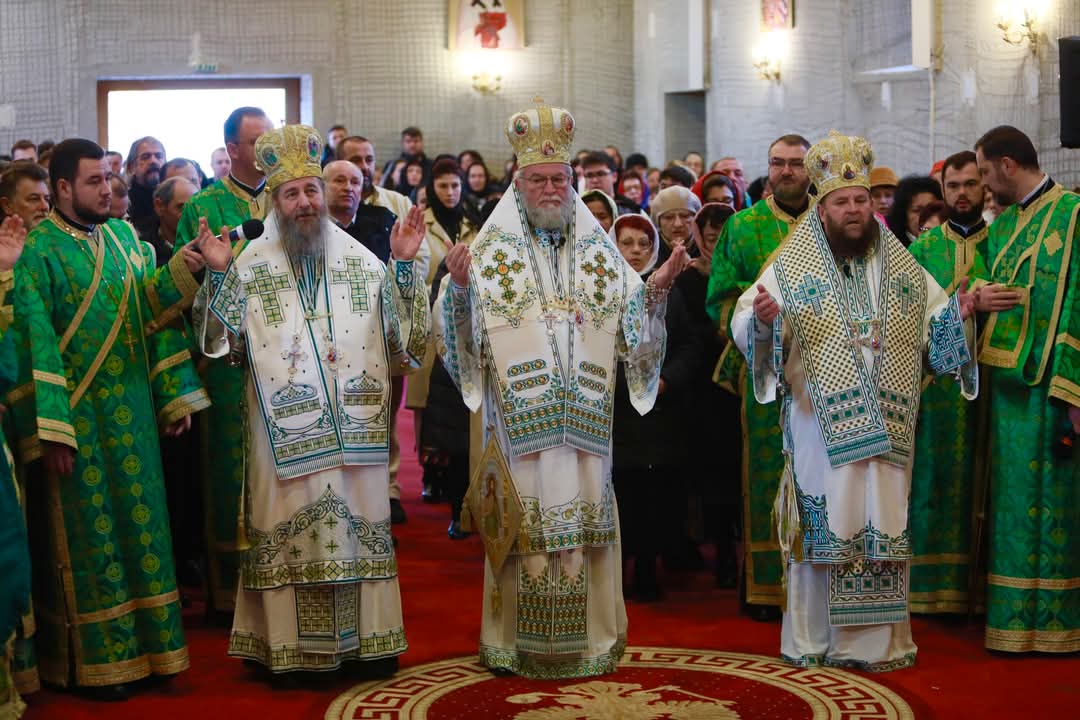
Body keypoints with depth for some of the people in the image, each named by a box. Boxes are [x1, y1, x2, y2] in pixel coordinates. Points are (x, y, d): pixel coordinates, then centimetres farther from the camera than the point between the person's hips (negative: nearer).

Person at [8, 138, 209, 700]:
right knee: (90, 533, 3)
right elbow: (35, 342, -15)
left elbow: (156, 314, 11)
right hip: (79, 418, -5)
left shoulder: (124, 237, 9)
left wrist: (176, 394, 6)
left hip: (134, 414, 5)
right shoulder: (38, 250, -9)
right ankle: (97, 660, 13)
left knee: (142, 522, 10)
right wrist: (51, 430, -20)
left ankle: (146, 643, 22)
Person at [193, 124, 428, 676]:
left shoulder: (361, 259, 7)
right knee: (287, 526, 2)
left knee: (360, 521, 6)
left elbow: (404, 331, 3)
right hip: (285, 429, -2)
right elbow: (218, 337, -2)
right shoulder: (251, 263, 2)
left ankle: (371, 636, 17)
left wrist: (404, 265, -6)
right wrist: (218, 275, -14)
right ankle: (288, 644, 11)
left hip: (355, 424, 2)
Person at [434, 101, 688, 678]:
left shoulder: (598, 247, 11)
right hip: (520, 414, -3)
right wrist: (460, 287, -22)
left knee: (583, 515, 4)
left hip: (584, 415, 3)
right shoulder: (492, 248, 2)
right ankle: (520, 642, 9)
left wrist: (656, 288, -7)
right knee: (524, 518, -2)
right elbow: (462, 328, -4)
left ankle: (589, 638, 15)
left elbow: (631, 324, 10)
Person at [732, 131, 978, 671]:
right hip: (820, 419, -3)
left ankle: (880, 641, 14)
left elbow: (934, 321, 18)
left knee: (883, 521, 5)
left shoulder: (900, 265, 12)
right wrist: (762, 318, -26)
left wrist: (957, 314, -3)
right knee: (821, 524, -2)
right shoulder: (791, 265, 1)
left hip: (887, 422, 3)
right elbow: (744, 326, -4)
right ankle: (812, 638, 8)